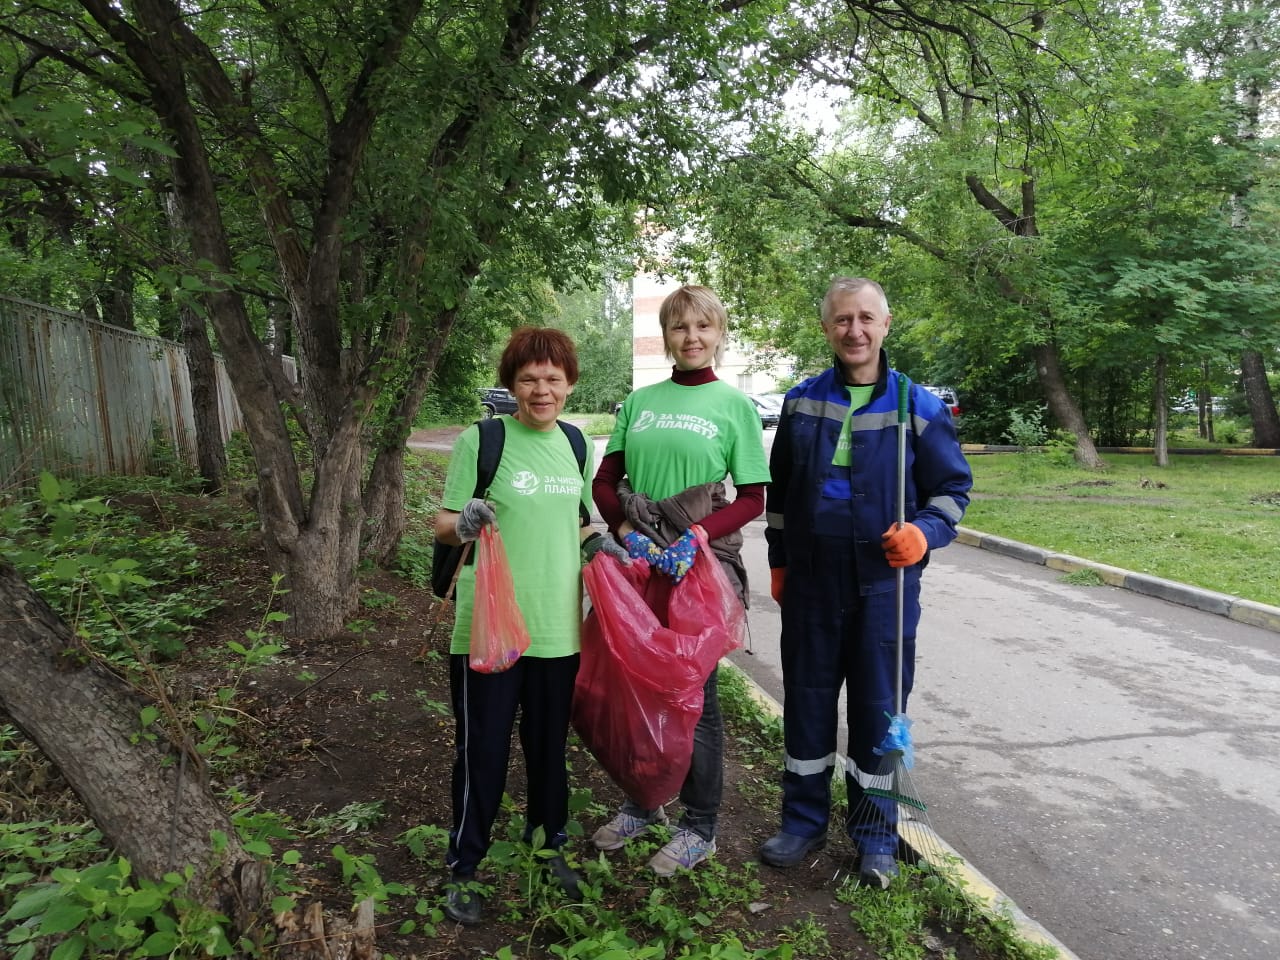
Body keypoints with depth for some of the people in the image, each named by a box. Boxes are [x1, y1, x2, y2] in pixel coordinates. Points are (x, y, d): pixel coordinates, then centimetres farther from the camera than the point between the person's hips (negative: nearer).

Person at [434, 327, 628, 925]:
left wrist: (597, 545, -1)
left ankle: (550, 846, 41)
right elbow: (443, 527, -4)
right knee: (482, 752, 6)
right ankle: (462, 868, 28)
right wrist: (464, 524, -26)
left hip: (557, 628, 5)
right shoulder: (482, 439, -7)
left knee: (550, 747, 18)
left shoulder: (574, 444, 8)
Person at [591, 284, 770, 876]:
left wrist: (699, 536, -17)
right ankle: (642, 804, 34)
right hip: (638, 561, 4)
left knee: (693, 692, 4)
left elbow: (753, 498, -3)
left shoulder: (735, 404, -1)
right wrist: (626, 529, -8)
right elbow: (605, 480, 10)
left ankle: (699, 827, 22)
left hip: (701, 561, -3)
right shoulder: (640, 401, 8)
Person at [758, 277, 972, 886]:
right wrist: (778, 561, 13)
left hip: (884, 586, -2)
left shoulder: (919, 407, -3)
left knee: (879, 708, 8)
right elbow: (779, 490, 13)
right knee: (806, 700, 12)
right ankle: (804, 820, 31)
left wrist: (925, 532, -18)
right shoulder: (801, 402, 5)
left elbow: (953, 486, 2)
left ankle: (876, 836, 27)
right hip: (810, 583, 3)